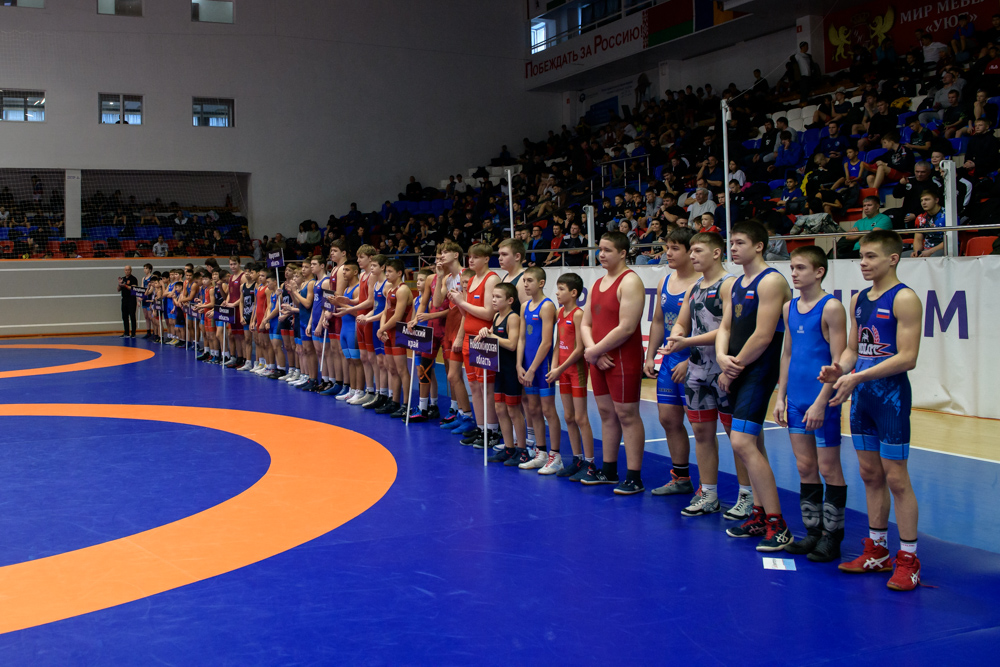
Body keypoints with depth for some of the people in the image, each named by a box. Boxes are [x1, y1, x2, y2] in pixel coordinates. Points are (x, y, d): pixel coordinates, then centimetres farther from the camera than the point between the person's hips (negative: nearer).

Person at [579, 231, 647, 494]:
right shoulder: (597, 284, 15)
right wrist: (593, 351, -5)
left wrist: (595, 351, -14)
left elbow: (626, 328, -21)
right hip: (599, 359, 8)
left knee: (626, 414, -5)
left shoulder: (629, 282, -12)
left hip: (624, 359, -8)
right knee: (606, 413, 14)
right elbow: (586, 323, 13)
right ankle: (609, 470, 24)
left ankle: (634, 478, 0)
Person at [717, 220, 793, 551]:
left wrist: (734, 368, -11)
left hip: (759, 371, -9)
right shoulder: (733, 286, 15)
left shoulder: (771, 281, -12)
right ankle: (760, 516, 24)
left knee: (742, 442, -16)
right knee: (751, 443, 14)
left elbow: (763, 336, -18)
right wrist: (722, 357, -9)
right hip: (738, 372, 9)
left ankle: (777, 524, -11)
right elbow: (725, 327, 12)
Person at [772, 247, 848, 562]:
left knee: (829, 468, 2)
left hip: (821, 399, -6)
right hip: (796, 399, 7)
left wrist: (821, 402, -17)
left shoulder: (831, 307, -10)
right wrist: (781, 396, 12)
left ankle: (832, 536, 11)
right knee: (805, 467, 11)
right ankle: (812, 532, 21)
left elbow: (838, 361, -13)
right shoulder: (789, 308, 10)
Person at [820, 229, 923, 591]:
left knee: (896, 478, -3)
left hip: (890, 395, -7)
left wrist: (858, 376, -23)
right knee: (870, 475, 13)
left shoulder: (904, 299, -11)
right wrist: (839, 369, -4)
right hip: (860, 396, 8)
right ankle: (877, 551, 24)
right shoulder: (859, 299, 12)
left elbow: (907, 357, -18)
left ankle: (908, 560, 6)